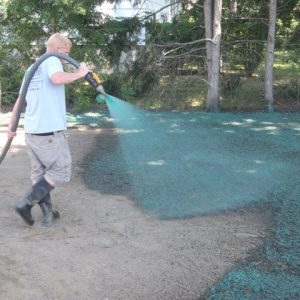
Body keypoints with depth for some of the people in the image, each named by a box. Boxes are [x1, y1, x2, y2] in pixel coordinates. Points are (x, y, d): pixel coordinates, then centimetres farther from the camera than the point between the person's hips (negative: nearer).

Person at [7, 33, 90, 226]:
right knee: (61, 171, 3)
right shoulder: (51, 61, -3)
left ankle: (47, 213, 18)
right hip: (49, 131, -9)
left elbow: (20, 100, 22)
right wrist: (79, 73, -12)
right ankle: (25, 203, -2)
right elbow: (58, 78, -27)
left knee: (40, 173, 14)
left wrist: (11, 125, 25)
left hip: (31, 131, 9)